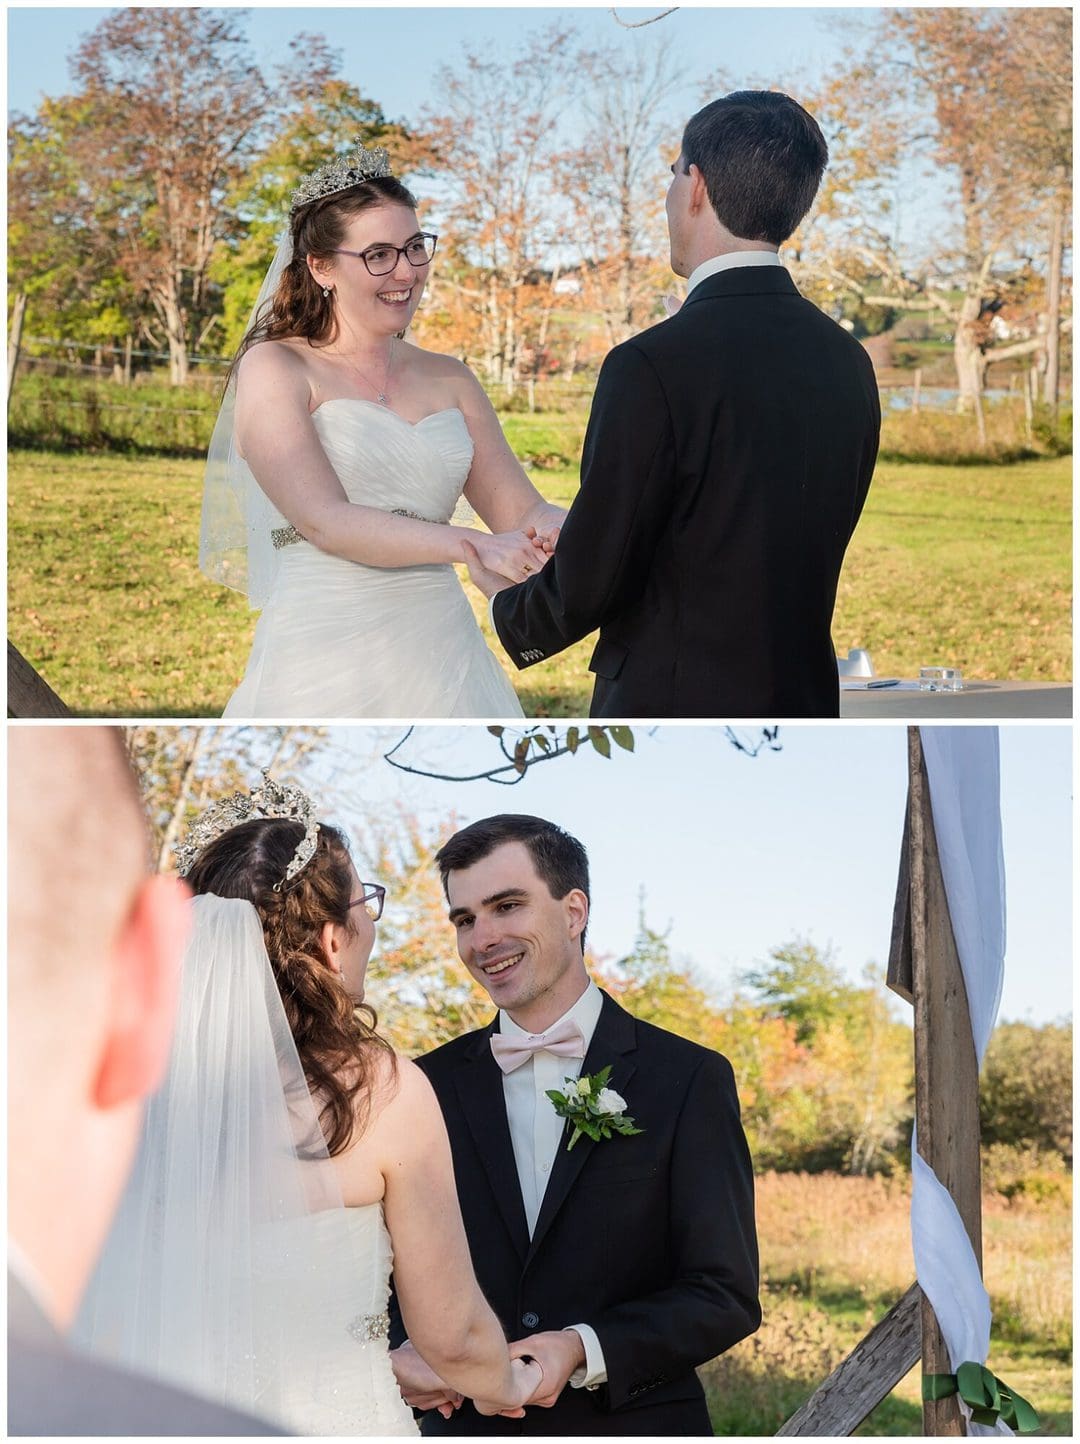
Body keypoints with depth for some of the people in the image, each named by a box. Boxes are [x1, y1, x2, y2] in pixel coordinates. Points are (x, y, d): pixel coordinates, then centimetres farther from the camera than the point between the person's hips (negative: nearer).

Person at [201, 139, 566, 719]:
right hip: (323, 665, -4)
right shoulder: (274, 367, -3)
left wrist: (556, 525, -17)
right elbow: (325, 522, -15)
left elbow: (521, 510, 7)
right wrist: (474, 546, -25)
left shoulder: (449, 380, 12)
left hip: (444, 659, 5)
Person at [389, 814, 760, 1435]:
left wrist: (583, 1351, -23)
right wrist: (405, 1352, -16)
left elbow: (727, 1295, -10)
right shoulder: (432, 1085, 1)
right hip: (468, 1426, 2)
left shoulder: (690, 1079, -8)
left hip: (634, 1428, -2)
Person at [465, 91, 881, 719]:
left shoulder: (653, 367, -17)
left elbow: (589, 584, -13)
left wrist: (512, 608, 9)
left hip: (671, 712, -7)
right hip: (806, 705, 7)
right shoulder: (848, 362, 5)